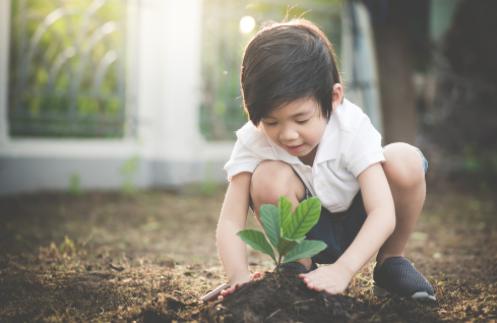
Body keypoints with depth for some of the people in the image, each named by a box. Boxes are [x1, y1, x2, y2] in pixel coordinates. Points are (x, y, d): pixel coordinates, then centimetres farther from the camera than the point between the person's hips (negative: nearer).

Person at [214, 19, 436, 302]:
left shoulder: (353, 128, -28)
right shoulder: (253, 141, -23)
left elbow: (383, 213, -35)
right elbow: (230, 222, -27)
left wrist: (343, 270, -50)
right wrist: (240, 275, -48)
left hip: (359, 228, 0)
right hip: (306, 233, 0)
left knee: (405, 161, -29)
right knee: (269, 178, -32)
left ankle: (391, 260, -4)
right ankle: (298, 268, -6)